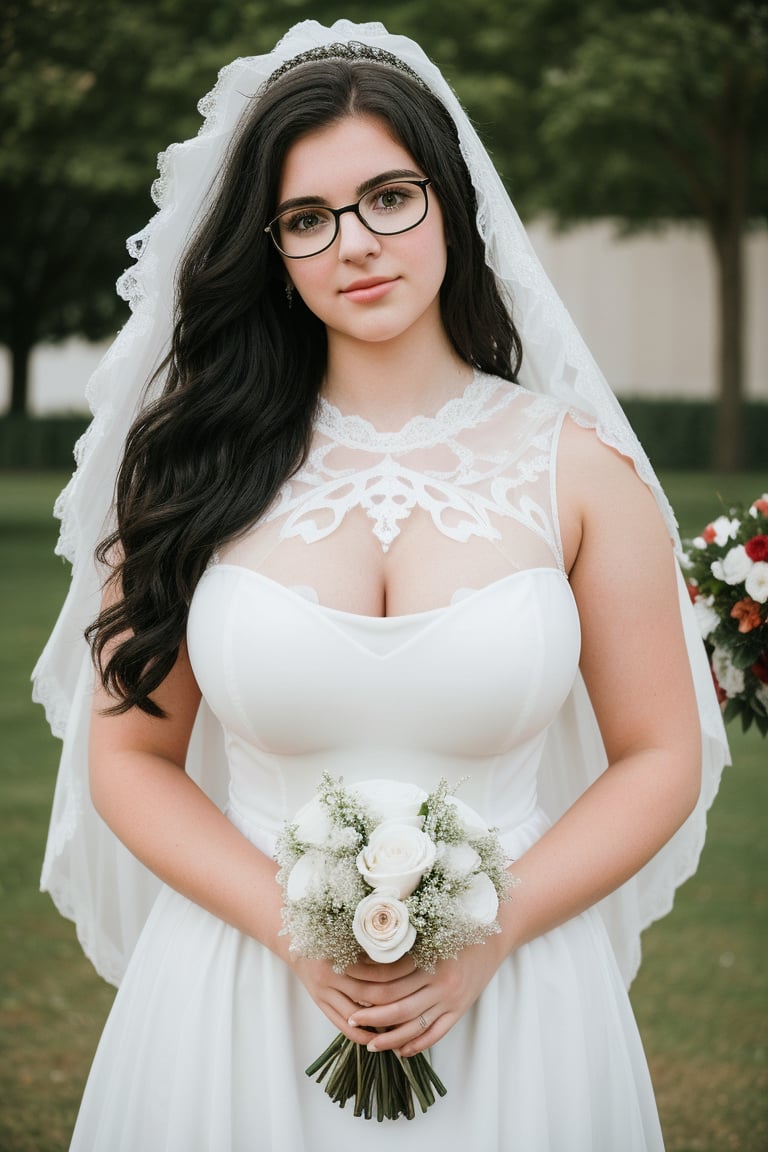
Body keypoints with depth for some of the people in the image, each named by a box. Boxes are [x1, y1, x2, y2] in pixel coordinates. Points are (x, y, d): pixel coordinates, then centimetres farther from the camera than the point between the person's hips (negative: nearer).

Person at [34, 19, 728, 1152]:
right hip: (239, 1001, 0)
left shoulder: (575, 462, -2)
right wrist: (294, 928, -13)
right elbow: (130, 754, 0)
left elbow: (660, 758, 0)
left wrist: (490, 936, -12)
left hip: (508, 1005, 0)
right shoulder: (203, 465, -1)